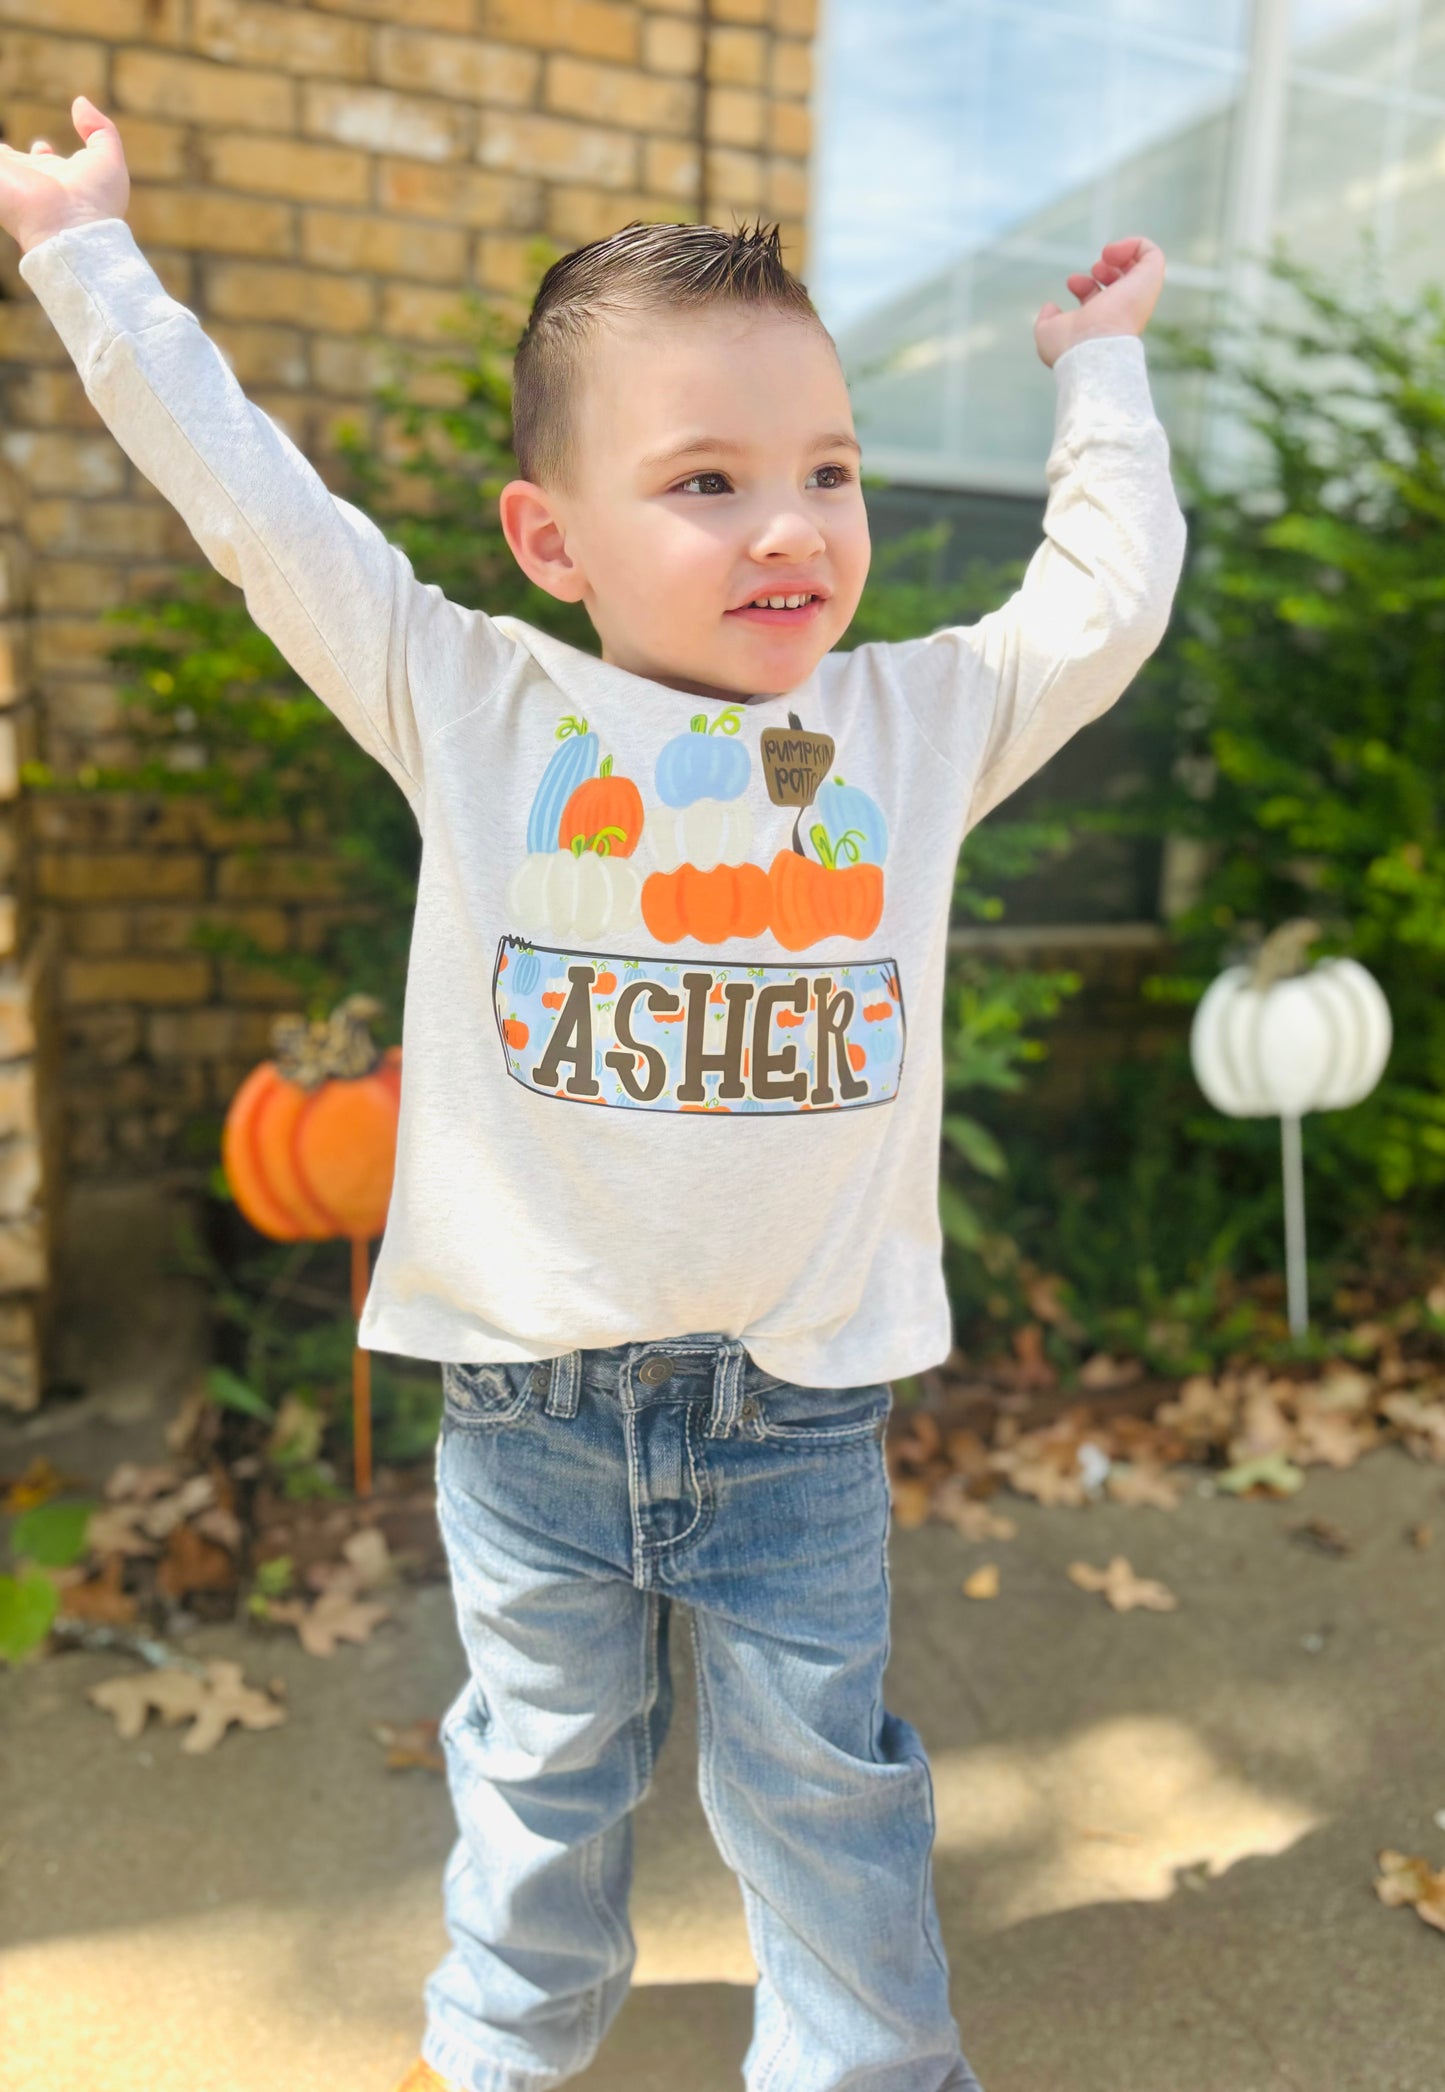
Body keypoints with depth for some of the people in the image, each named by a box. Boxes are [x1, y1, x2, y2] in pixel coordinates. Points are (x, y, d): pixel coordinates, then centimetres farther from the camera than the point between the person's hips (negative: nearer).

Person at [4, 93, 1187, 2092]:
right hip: (533, 1386, 0)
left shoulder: (924, 717, 2)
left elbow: (1110, 593, 12)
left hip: (802, 1400, 1)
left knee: (826, 1787, 17)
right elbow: (258, 504, 2)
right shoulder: (472, 704, -3)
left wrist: (1100, 361, 22)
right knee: (542, 1763, 22)